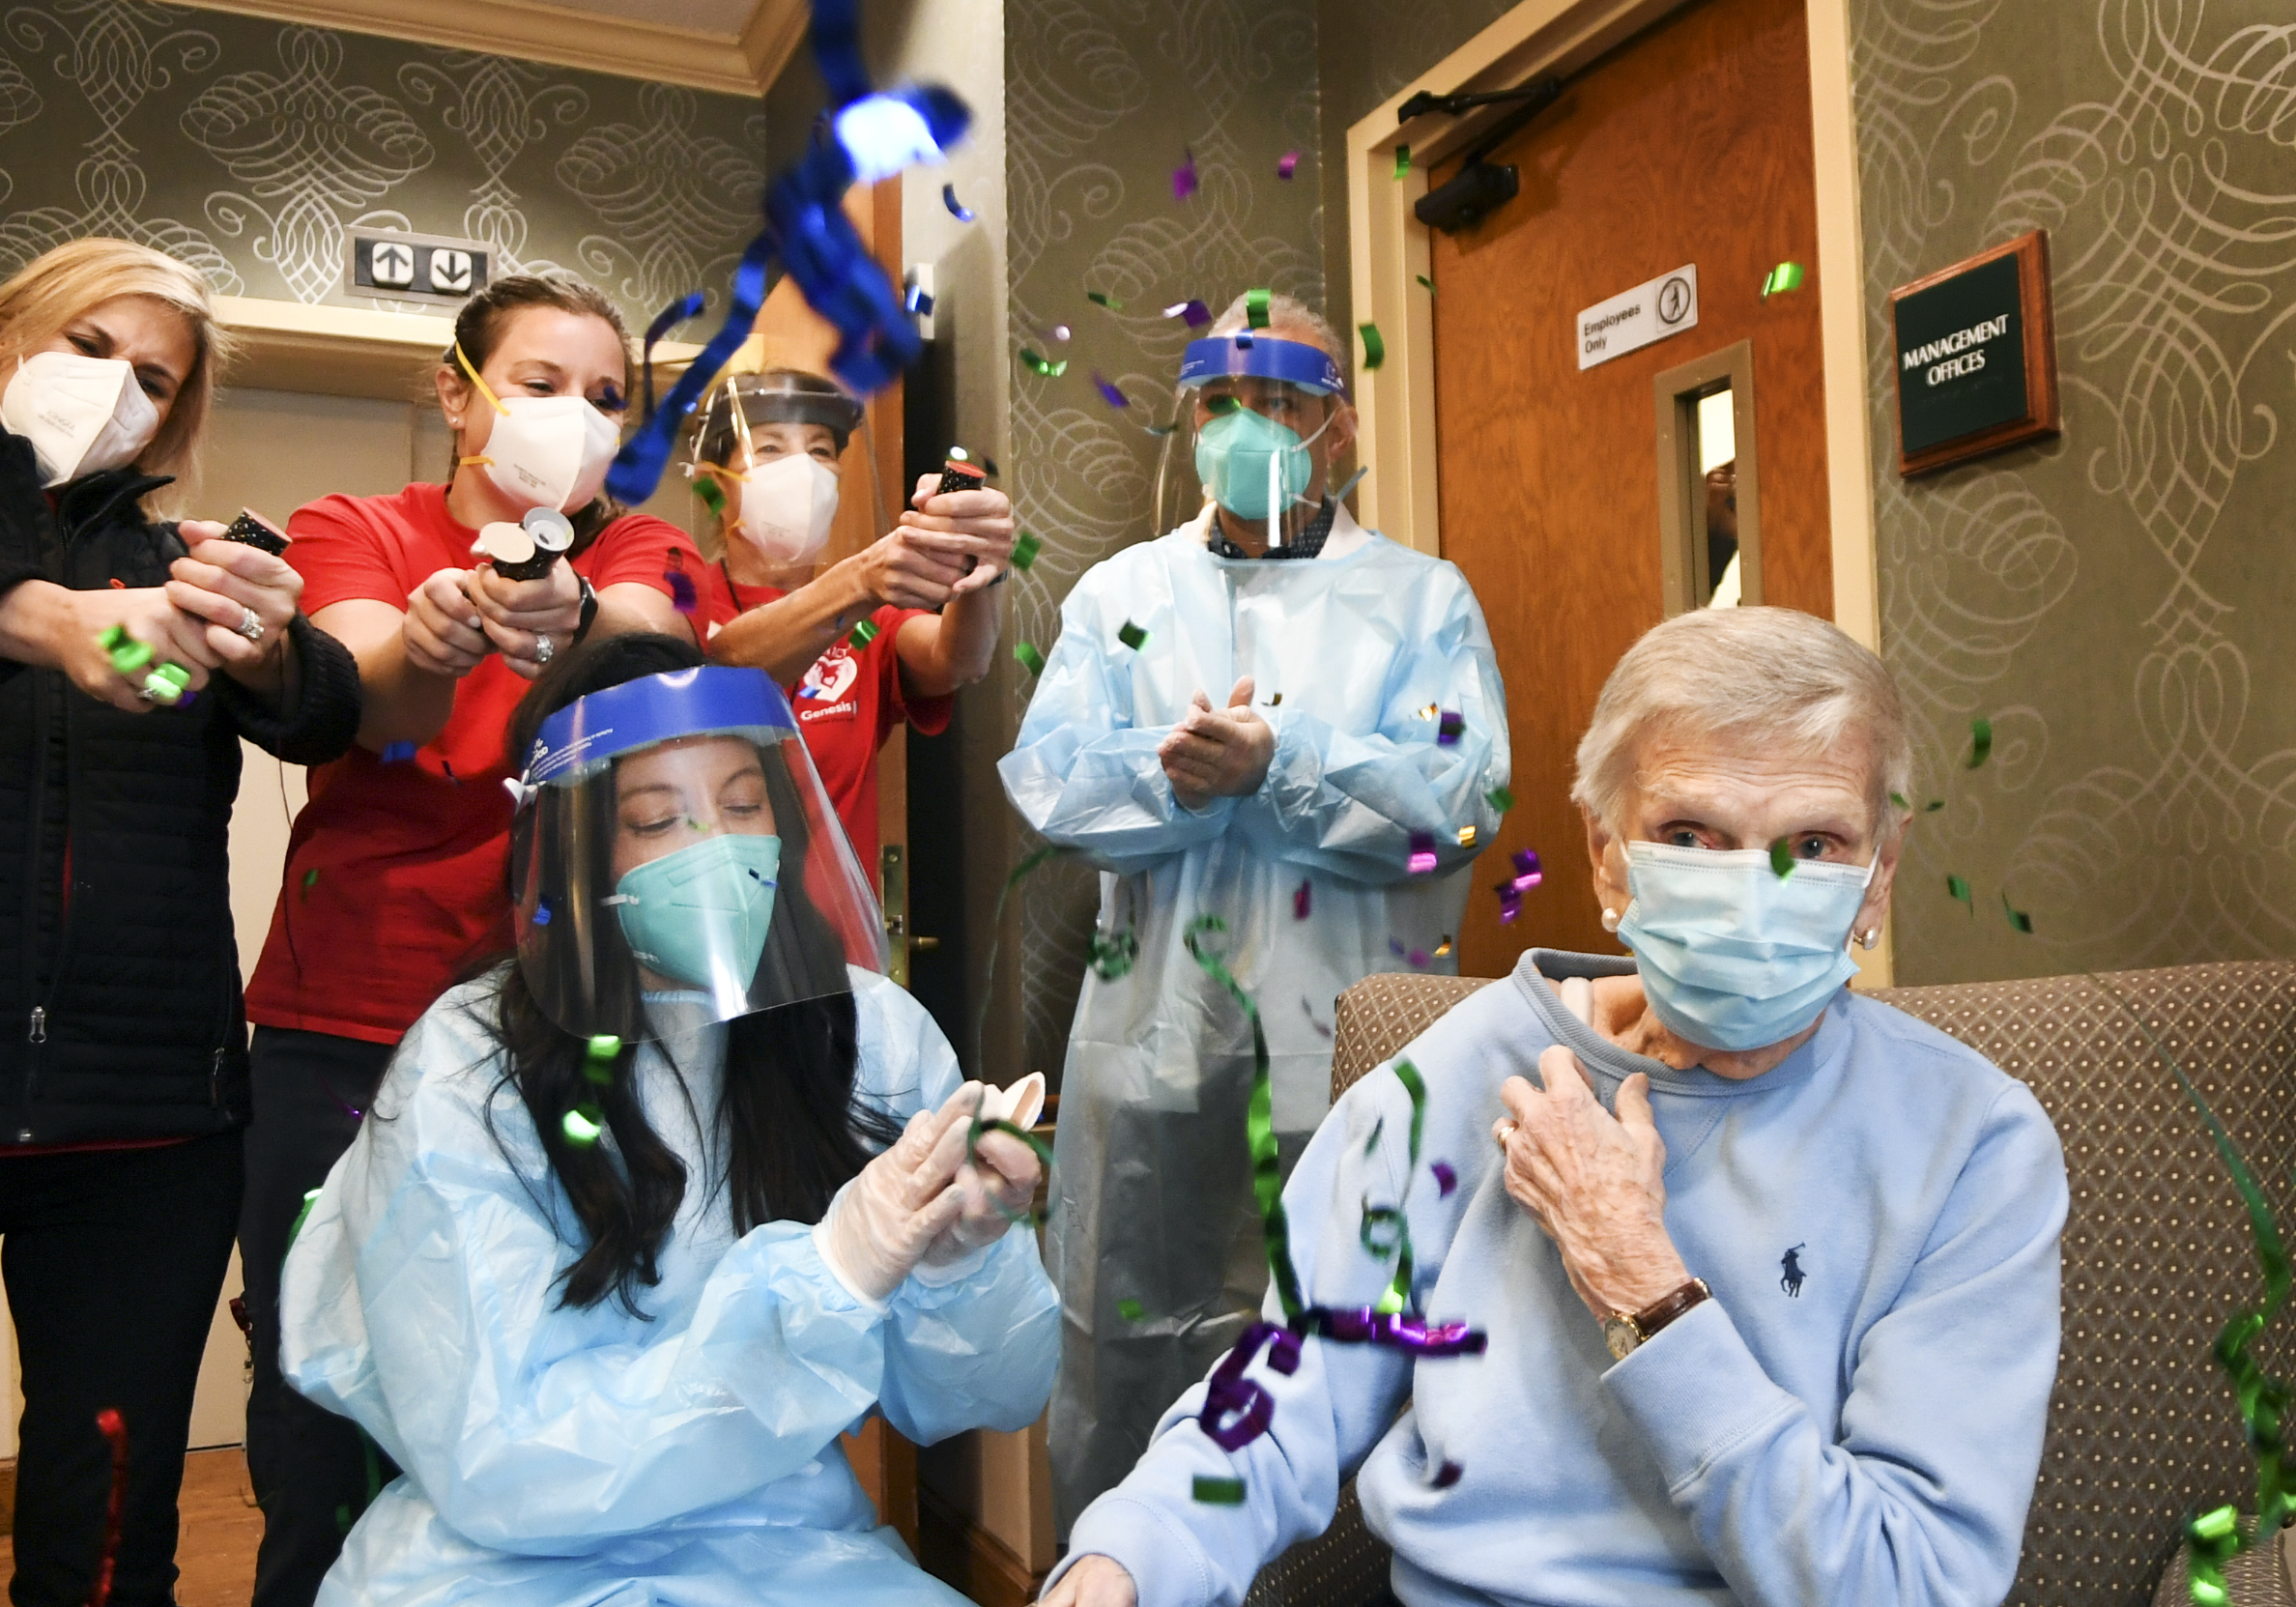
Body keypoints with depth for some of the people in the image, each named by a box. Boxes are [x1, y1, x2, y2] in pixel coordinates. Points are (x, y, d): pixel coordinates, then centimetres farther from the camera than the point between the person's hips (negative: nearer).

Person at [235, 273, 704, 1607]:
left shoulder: (639, 550, 9)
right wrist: (427, 641, -37)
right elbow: (374, 706, -14)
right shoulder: (352, 531, 6)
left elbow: (645, 641, -16)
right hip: (341, 1033, 0)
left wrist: (567, 613, -39)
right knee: (318, 1410, 2)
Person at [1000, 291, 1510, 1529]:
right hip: (1156, 1043, 2)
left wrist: (1274, 761, -19)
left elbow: (1454, 797, -9)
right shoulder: (1121, 591, 14)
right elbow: (1047, 777, -1)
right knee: (1125, 1354, 10)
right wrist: (1177, 769, -19)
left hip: (1352, 1050, -2)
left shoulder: (1422, 596, 7)